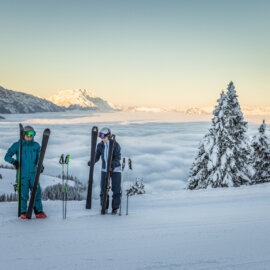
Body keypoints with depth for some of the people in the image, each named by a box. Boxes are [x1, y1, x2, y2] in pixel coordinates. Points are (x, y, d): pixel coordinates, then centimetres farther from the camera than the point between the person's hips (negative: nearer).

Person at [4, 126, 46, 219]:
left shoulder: (36, 146, 8)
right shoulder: (17, 145, 0)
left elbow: (38, 158, 9)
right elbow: (7, 156, 1)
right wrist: (14, 161, -18)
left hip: (33, 174, 3)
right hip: (22, 174, -2)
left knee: (37, 192, -2)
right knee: (24, 194, -3)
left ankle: (39, 212, 8)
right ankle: (23, 213, 11)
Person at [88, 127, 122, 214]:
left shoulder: (115, 145, -11)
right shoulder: (100, 145, 0)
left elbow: (118, 157, -16)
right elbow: (97, 156, 2)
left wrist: (114, 164, -34)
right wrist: (92, 161, -18)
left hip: (115, 169, -3)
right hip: (104, 170, 3)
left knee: (116, 189, -1)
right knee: (103, 188, -1)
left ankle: (115, 208, 10)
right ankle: (104, 207, 12)